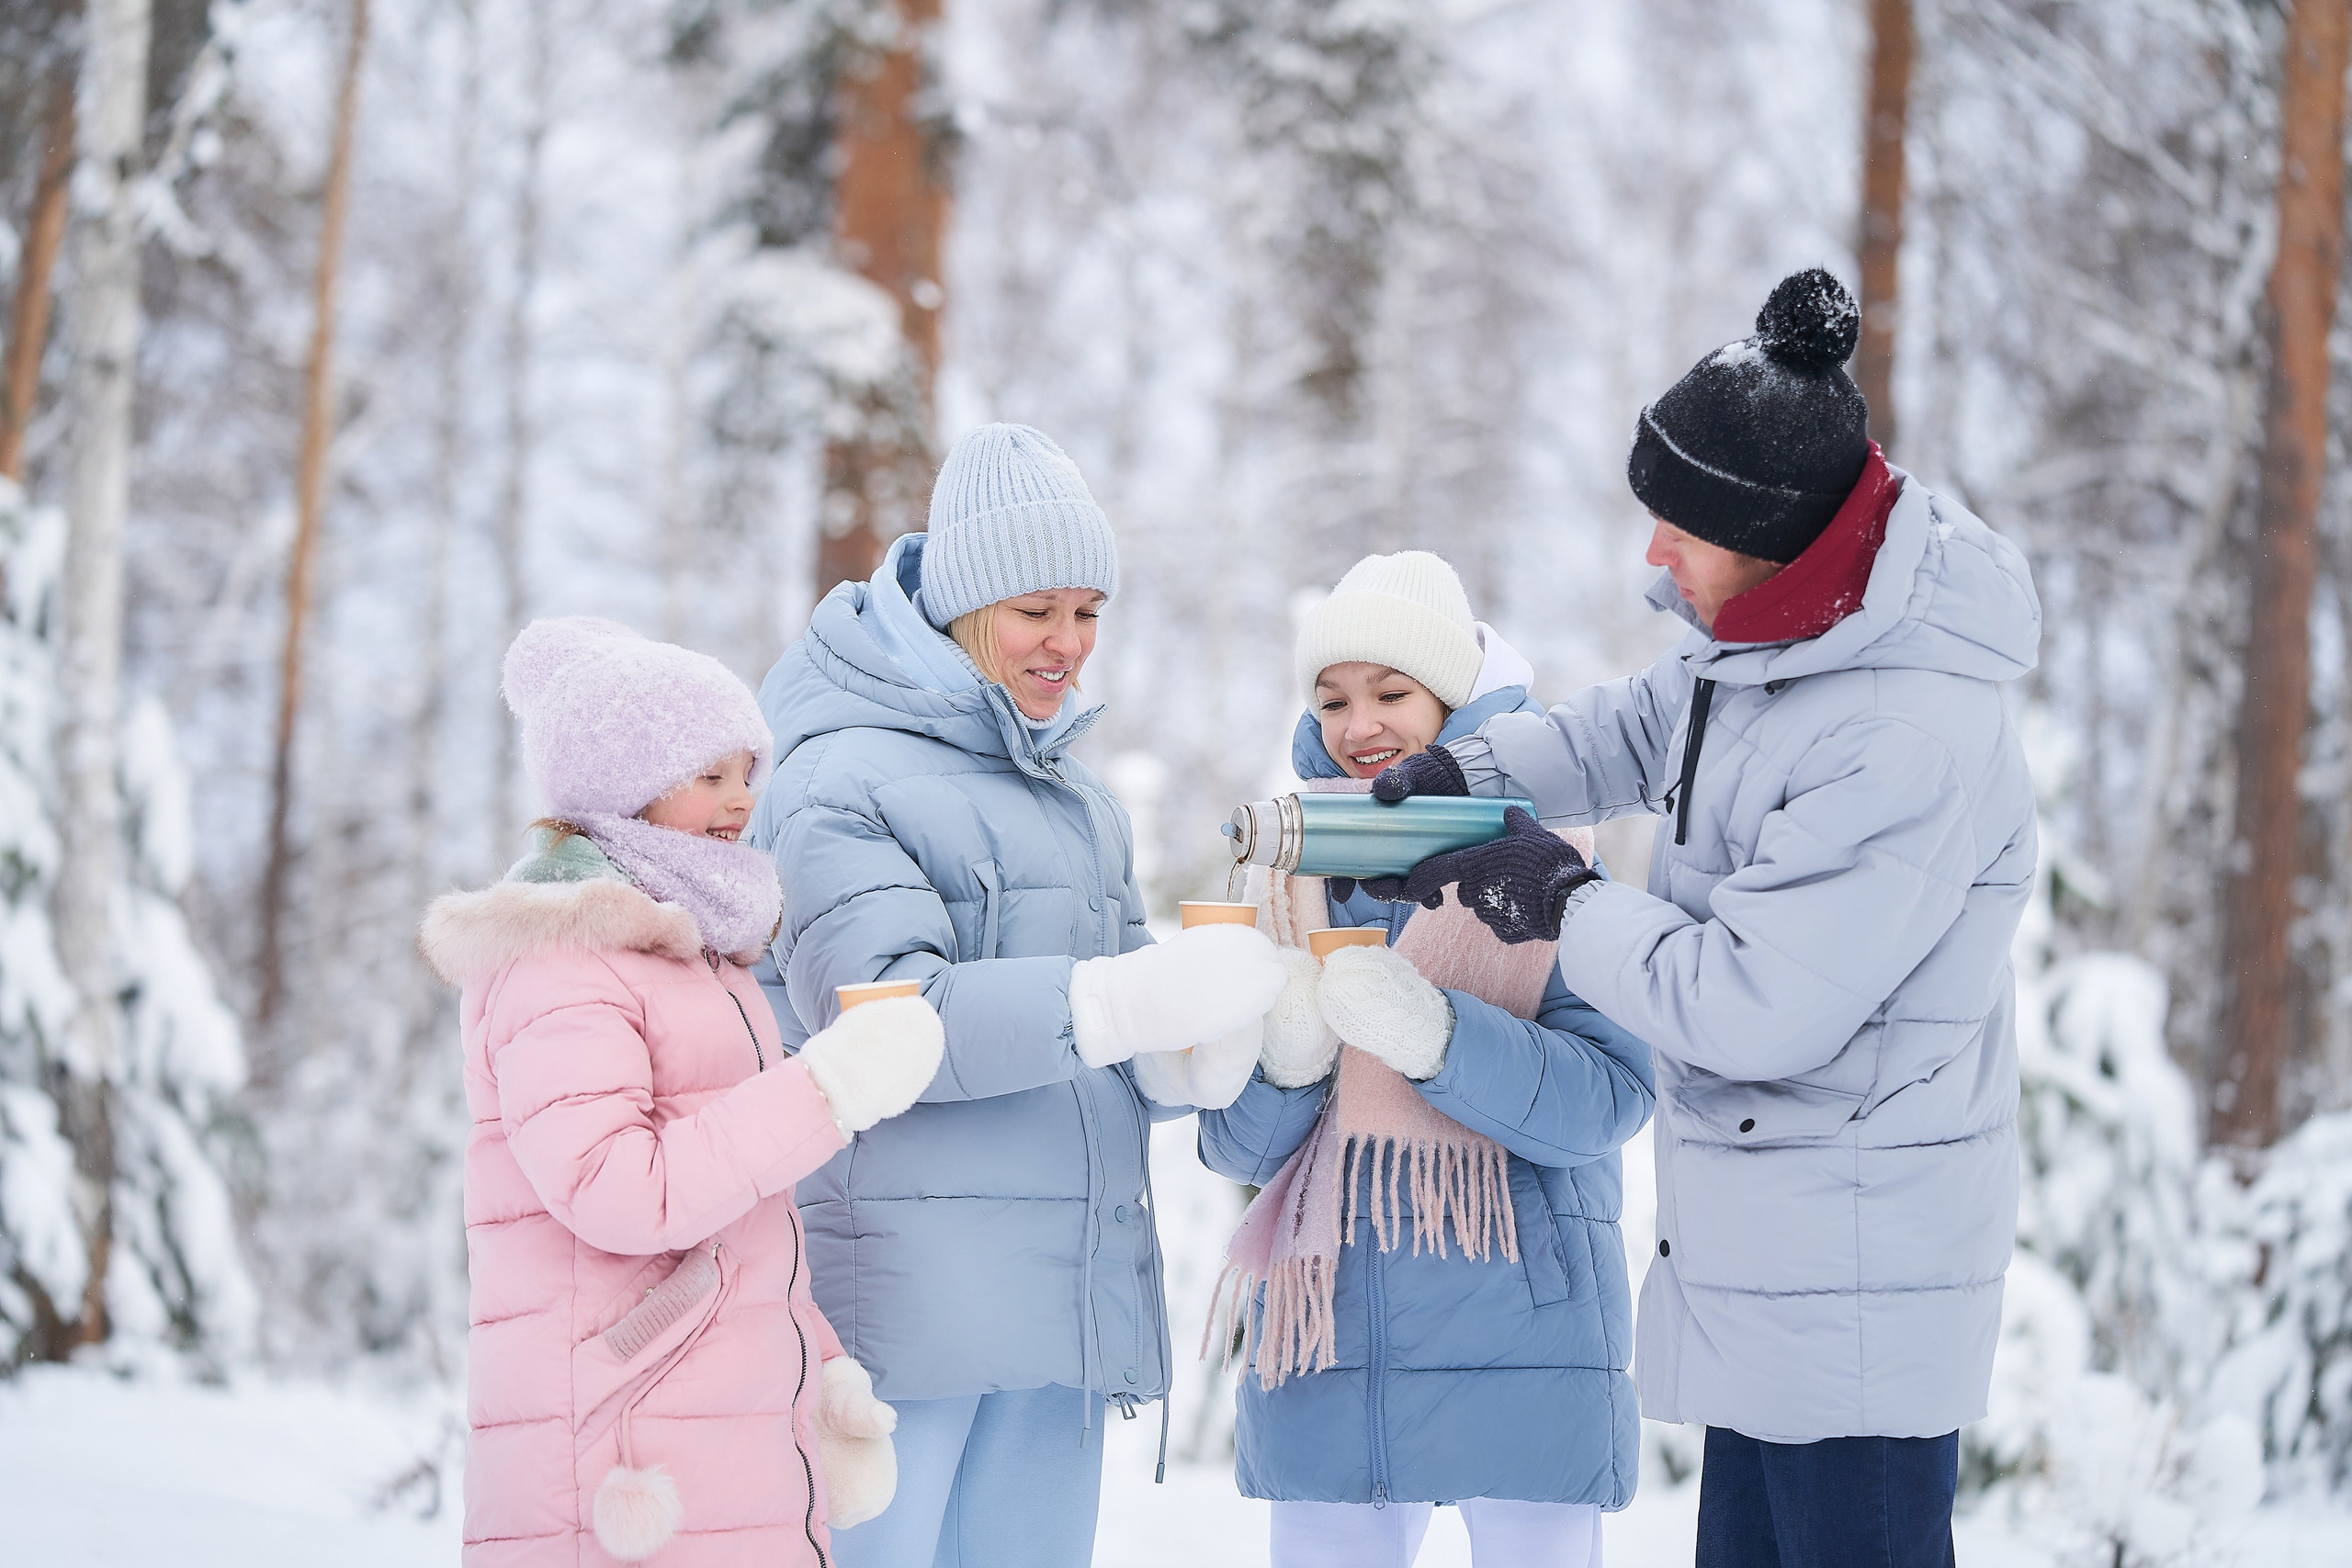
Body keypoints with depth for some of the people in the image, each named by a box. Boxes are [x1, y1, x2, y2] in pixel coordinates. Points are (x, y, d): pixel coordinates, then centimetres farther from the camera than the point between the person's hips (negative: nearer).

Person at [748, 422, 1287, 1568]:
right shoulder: (843, 775, -5)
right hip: (900, 1290, -7)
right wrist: (1125, 999, -28)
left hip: (1066, 1298, 8)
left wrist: (1190, 1060, -6)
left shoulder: (1074, 794, 21)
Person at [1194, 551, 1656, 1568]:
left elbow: (1606, 1101, -14)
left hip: (1518, 1330, -3)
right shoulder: (1293, 868, 9)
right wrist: (1287, 1051, -17)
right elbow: (1234, 1144, 4)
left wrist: (1428, 1029, -27)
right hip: (1324, 1335, 3)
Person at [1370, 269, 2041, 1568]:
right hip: (1765, 1264, 10)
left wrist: (1559, 902, -11)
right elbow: (1648, 726, 25)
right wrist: (1457, 776, 11)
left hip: (1852, 1296, -10)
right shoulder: (1787, 621, 4)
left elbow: (1749, 1010, -25)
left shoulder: (1910, 749, -26)